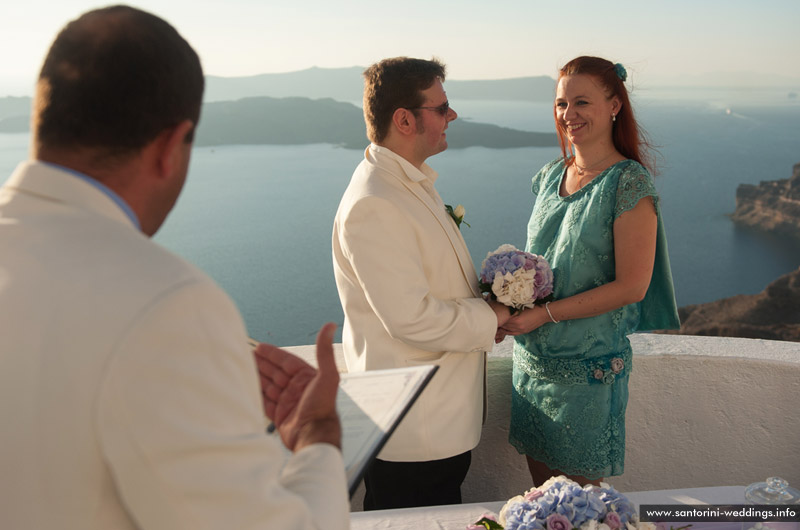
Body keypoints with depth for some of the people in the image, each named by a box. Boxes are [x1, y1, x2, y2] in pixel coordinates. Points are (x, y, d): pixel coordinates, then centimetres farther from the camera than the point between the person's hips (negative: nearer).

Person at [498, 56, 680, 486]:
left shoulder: (630, 183, -12)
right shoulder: (551, 176, 7)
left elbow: (631, 286, -16)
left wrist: (543, 313, -18)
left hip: (588, 365, -6)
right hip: (532, 358, 6)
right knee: (541, 490, 17)